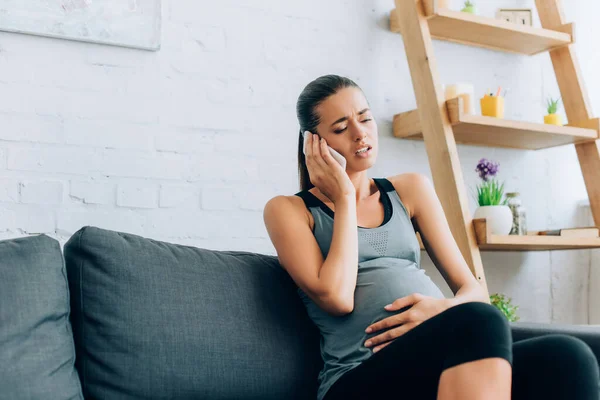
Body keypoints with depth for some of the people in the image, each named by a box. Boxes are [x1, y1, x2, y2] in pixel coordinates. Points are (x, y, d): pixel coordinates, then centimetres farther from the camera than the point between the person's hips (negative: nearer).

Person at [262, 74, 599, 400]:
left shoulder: (410, 189, 18)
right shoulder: (289, 210, 7)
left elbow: (473, 290, 15)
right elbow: (337, 298, -10)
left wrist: (445, 308, -10)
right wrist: (344, 197, -1)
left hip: (449, 366, 4)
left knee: (566, 356, -27)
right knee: (480, 322, -34)